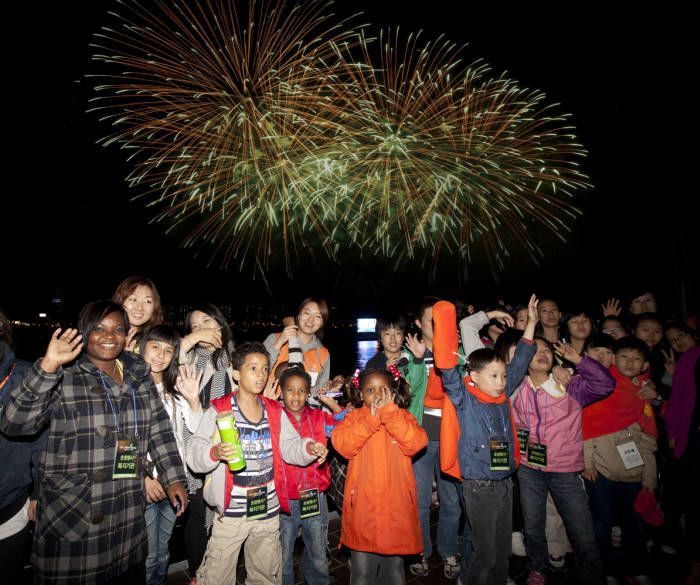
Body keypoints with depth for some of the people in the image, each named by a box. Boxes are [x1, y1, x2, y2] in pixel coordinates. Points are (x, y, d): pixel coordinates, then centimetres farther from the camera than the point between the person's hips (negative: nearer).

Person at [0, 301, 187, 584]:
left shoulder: (139, 376, 5)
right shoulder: (62, 378, -7)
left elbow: (159, 429, 8)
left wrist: (173, 478, 4)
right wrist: (47, 367, -28)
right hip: (71, 517, -4)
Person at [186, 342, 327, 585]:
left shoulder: (275, 411, 5)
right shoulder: (218, 410, -8)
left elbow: (290, 447, 5)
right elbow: (194, 455, -12)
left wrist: (309, 448, -15)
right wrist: (215, 453, -32)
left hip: (268, 509, 4)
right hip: (230, 511, -3)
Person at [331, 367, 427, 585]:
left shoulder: (403, 417, 3)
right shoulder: (353, 417, 2)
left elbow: (416, 443, -16)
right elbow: (341, 444, -16)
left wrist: (388, 411, -20)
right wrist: (371, 419, -20)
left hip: (396, 504, 1)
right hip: (362, 505, -1)